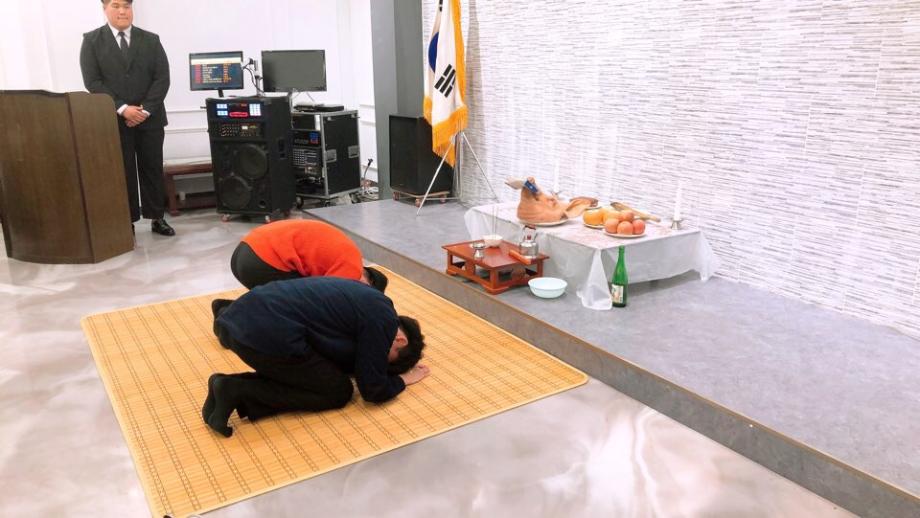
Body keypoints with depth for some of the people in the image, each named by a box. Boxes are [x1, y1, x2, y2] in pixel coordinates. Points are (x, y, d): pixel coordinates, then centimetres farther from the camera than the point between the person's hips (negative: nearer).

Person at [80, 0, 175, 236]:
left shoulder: (151, 40, 7)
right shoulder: (92, 41, 3)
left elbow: (162, 78, 0)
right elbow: (92, 81, -5)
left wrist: (145, 110, -11)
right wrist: (122, 109, -15)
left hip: (150, 118, 1)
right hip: (114, 119, -1)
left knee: (152, 170, 6)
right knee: (123, 173, 2)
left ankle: (157, 218, 14)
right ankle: (127, 223, 9)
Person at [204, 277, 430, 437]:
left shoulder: (366, 301, 23)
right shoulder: (382, 320, -3)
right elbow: (373, 389, 1)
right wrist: (401, 379, 19)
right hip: (266, 334, -9)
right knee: (339, 391, 6)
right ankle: (240, 392, -5)